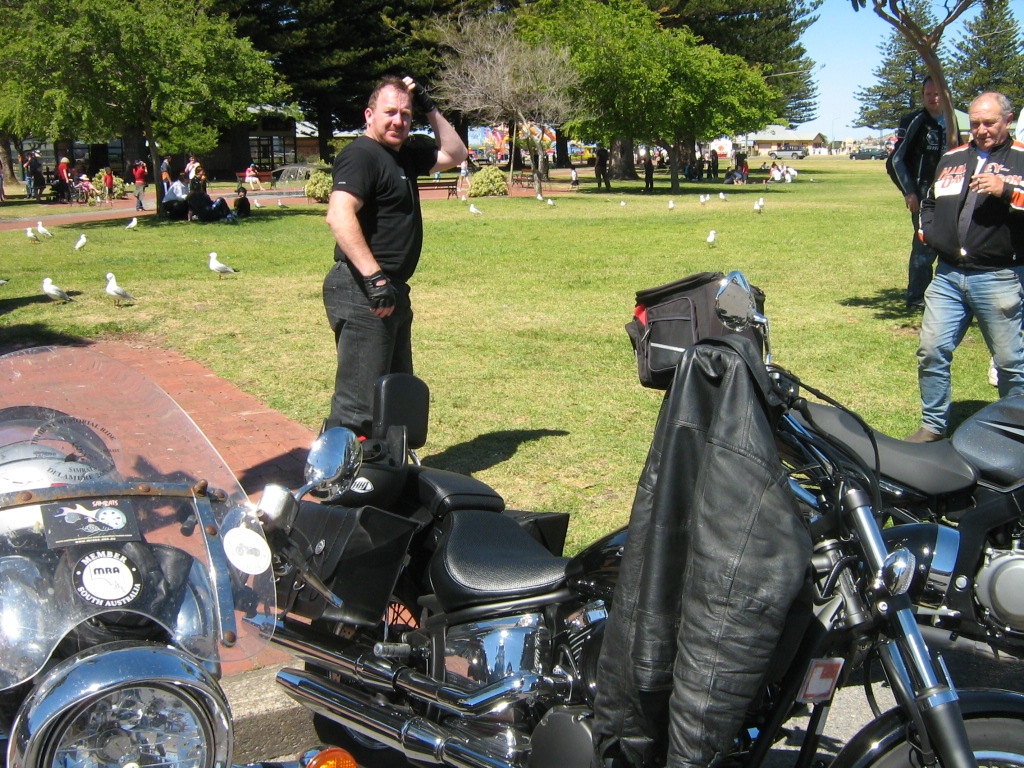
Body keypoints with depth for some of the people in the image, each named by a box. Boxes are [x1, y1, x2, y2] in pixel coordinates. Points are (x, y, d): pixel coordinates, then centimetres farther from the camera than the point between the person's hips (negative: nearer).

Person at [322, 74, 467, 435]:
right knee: (356, 404, -12)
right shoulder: (361, 154, -12)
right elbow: (339, 216, -26)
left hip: (391, 292, 10)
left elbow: (454, 154, 30)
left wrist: (430, 109, 16)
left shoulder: (405, 154, 17)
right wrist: (375, 278, -30)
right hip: (364, 294, -10)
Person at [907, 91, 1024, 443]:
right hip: (948, 275, 5)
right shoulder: (951, 159, 16)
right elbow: (928, 203, 29)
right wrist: (929, 232, 12)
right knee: (931, 352, 3)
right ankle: (934, 425, 17)